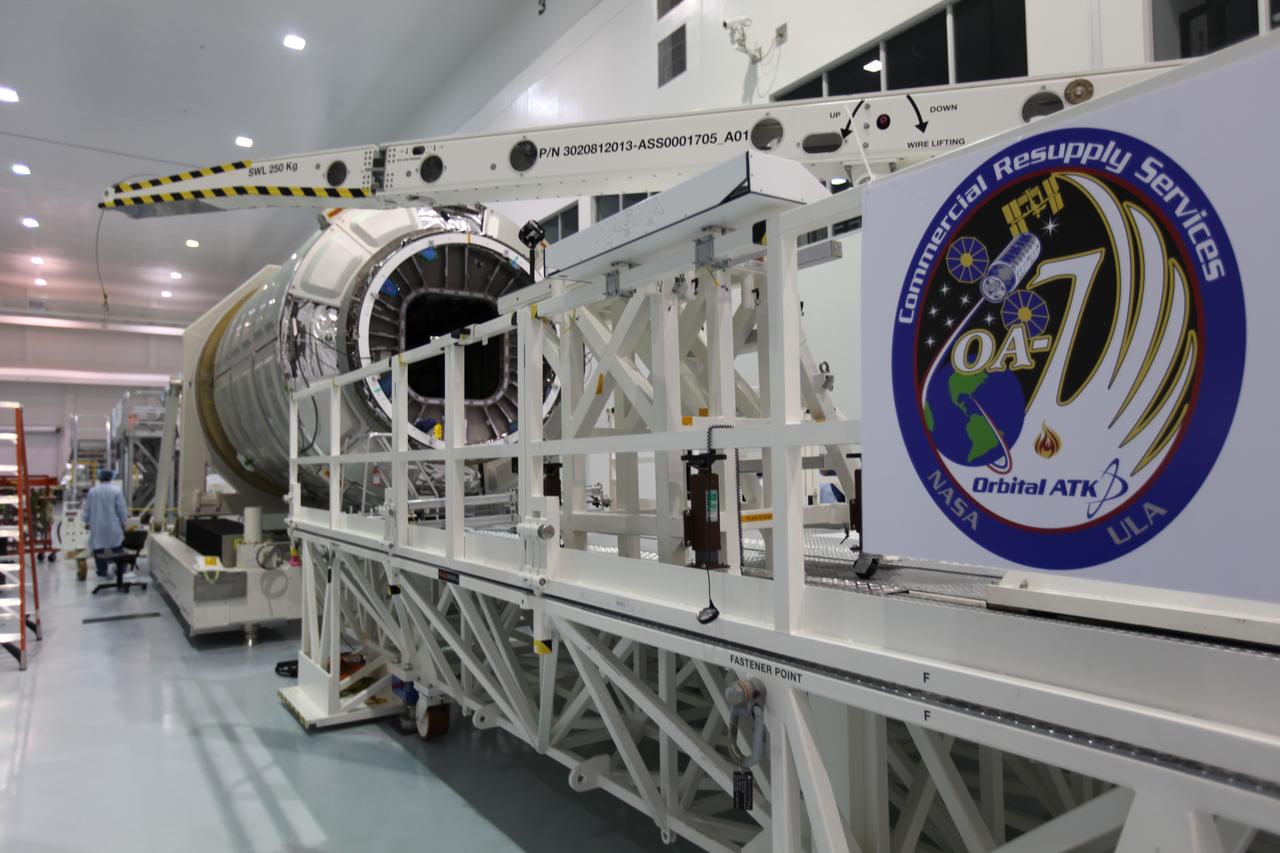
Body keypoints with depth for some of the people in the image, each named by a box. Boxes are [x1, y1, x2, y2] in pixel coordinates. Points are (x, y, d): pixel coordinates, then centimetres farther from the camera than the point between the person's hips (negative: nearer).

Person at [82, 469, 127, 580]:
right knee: (117, 547, 6)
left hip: (96, 525, 2)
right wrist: (123, 521, 6)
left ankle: (102, 571, 8)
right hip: (112, 525, -2)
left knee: (98, 548, 6)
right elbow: (121, 509, -6)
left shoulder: (92, 491, 1)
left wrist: (87, 521, 19)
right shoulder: (116, 491, -8)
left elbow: (87, 508, 8)